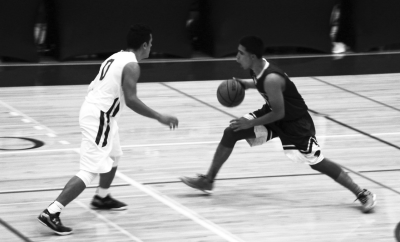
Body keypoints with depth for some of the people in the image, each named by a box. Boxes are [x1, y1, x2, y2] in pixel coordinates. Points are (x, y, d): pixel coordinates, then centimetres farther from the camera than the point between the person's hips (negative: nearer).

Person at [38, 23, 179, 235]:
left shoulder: (116, 57, 13)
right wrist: (159, 118, -20)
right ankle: (51, 212, -19)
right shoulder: (132, 66, -14)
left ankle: (102, 198, 51)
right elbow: (131, 100, -24)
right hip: (99, 118, -10)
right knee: (90, 171, -12)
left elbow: (93, 87, 18)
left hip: (91, 108, 10)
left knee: (114, 157, 31)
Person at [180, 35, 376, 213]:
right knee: (231, 132, -1)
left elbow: (279, 113, -29)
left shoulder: (271, 79, -35)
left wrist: (251, 124, -22)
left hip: (295, 123, -8)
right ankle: (208, 181, 10)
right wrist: (244, 84, -3)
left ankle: (362, 194, 2)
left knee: (317, 163, -7)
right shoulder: (257, 69, -10)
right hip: (273, 113, 8)